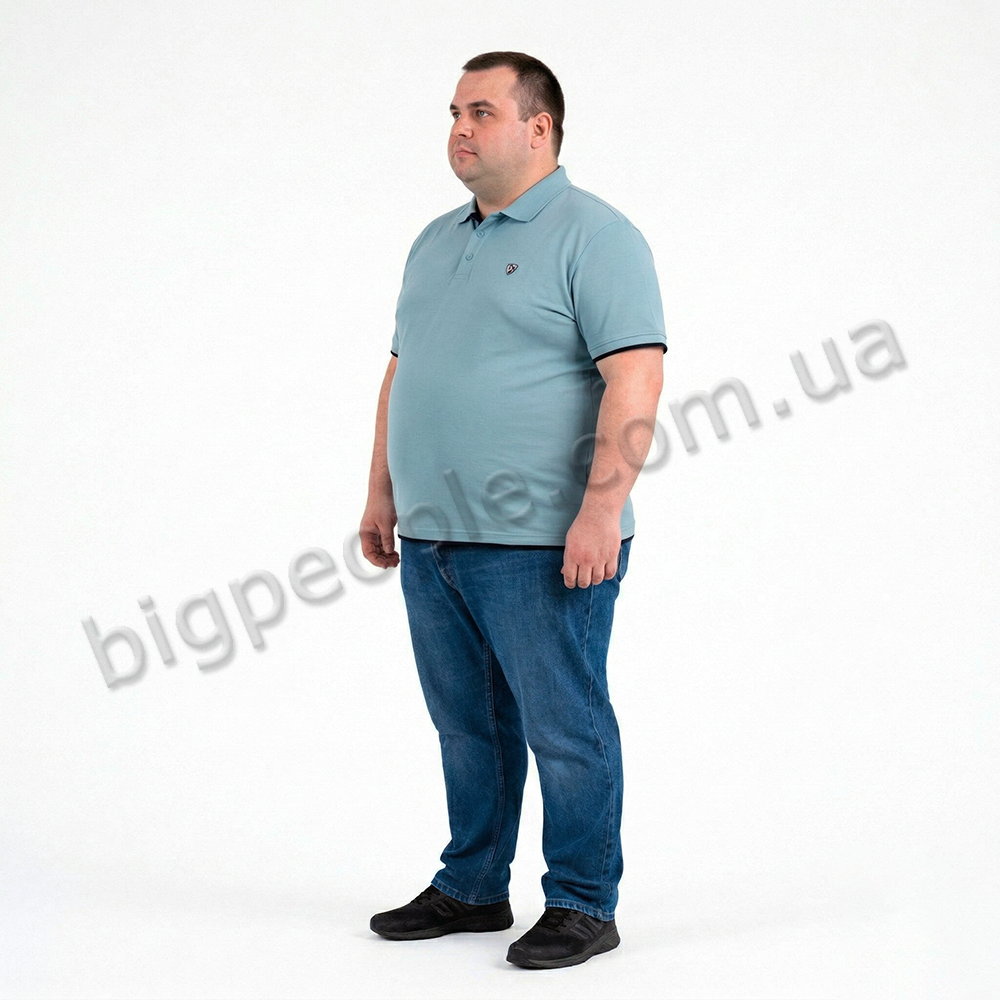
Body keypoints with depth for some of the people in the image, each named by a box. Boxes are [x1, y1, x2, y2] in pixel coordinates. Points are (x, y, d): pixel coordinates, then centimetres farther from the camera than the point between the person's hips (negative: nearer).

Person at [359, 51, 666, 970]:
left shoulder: (594, 236, -8)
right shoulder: (436, 242, 18)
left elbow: (635, 377, -17)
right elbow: (402, 373, 22)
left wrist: (601, 509, -23)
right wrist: (382, 492, 17)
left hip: (541, 547, -8)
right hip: (432, 540, 8)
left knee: (565, 728, 1)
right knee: (467, 726, 16)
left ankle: (583, 905, 13)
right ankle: (471, 888, 28)